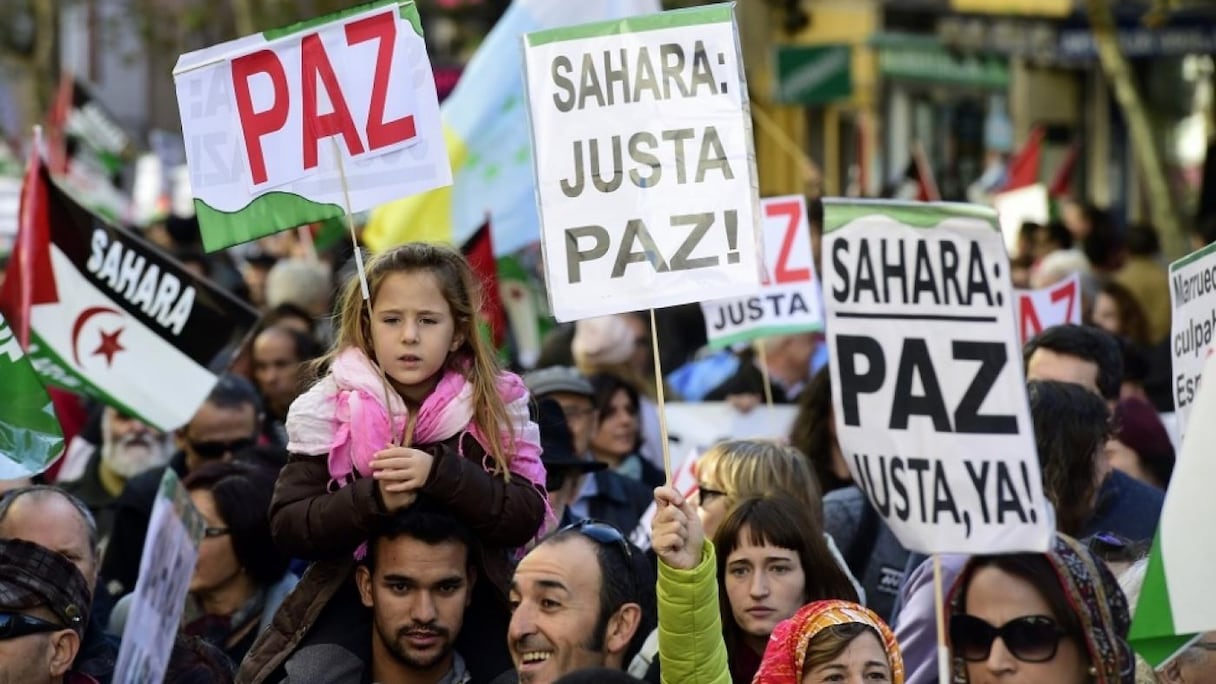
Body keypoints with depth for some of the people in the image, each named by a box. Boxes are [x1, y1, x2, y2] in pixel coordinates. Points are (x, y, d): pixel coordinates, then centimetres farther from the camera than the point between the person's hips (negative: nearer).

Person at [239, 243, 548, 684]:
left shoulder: (494, 406, -3)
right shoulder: (330, 410, -4)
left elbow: (526, 518, -12)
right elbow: (287, 527, -9)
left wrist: (439, 475, -25)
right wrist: (374, 499, -23)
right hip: (351, 600, 0)